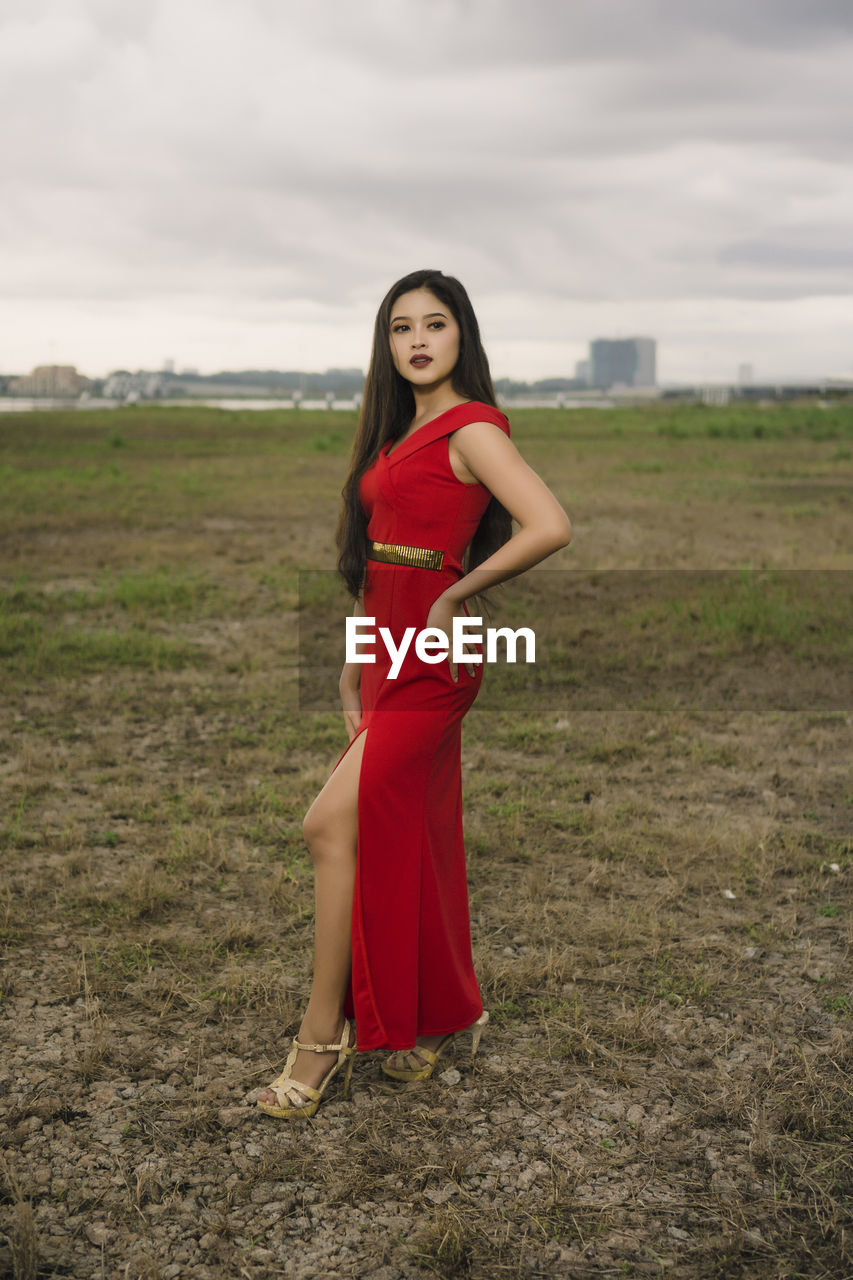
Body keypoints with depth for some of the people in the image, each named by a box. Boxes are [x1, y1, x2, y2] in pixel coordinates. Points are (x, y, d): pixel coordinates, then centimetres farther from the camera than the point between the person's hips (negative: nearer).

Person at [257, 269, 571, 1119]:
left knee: (332, 823, -12)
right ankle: (442, 1016, 27)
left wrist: (453, 599, -16)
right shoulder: (400, 432, 15)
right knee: (405, 839, 13)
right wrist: (354, 663, 15)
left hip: (431, 662, -9)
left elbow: (551, 526, -25)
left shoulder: (471, 428, -11)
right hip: (387, 654, 9)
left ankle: (322, 1034, 0)